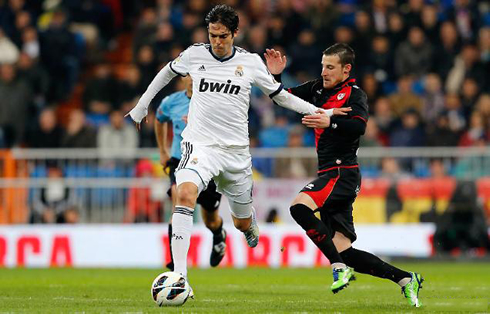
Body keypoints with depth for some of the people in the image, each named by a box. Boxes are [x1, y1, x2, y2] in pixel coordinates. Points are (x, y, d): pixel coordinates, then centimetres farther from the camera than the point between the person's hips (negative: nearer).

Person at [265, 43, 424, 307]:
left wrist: (331, 123, -36)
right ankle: (405, 279, 8)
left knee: (299, 206, -30)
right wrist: (276, 76, 6)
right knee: (344, 252, 1)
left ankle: (340, 267, -25)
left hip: (343, 173, -8)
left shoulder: (355, 94, -4)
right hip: (329, 175, 8)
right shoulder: (317, 89, 17)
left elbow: (359, 126, -23)